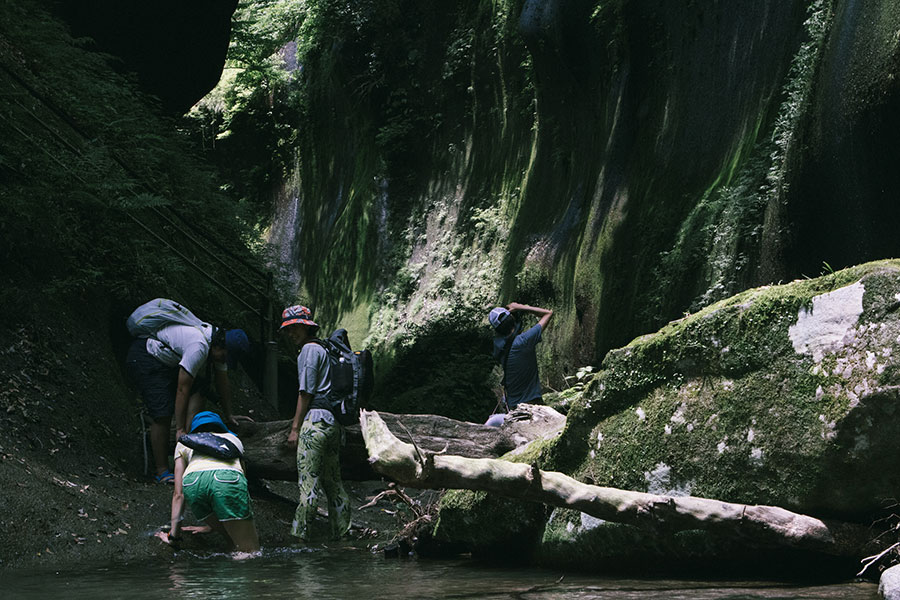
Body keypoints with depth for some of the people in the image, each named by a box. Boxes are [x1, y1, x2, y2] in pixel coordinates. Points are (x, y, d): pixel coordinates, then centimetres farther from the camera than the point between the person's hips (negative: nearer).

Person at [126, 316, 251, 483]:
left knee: (200, 389, -7)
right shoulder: (198, 347, -34)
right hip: (144, 358, -10)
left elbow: (223, 383, 8)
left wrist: (228, 416, 14)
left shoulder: (219, 345, -5)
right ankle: (162, 472, -12)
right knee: (162, 414, -18)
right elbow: (182, 390, -31)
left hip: (168, 362, 10)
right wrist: (179, 429, -28)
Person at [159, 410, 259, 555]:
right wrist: (210, 525, 51)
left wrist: (173, 534, 26)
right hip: (229, 478, -1)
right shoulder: (234, 439, 40)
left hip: (192, 481, 1)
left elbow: (179, 493, 28)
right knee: (250, 552, 1)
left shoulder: (184, 442, 37)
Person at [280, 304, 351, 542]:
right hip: (334, 421, 10)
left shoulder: (309, 350, -4)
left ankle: (299, 534, -16)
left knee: (308, 481, -12)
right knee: (333, 482, 12)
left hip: (316, 418, -10)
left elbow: (306, 392, -9)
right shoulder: (323, 350, 24)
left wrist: (295, 428, -8)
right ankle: (341, 535, 13)